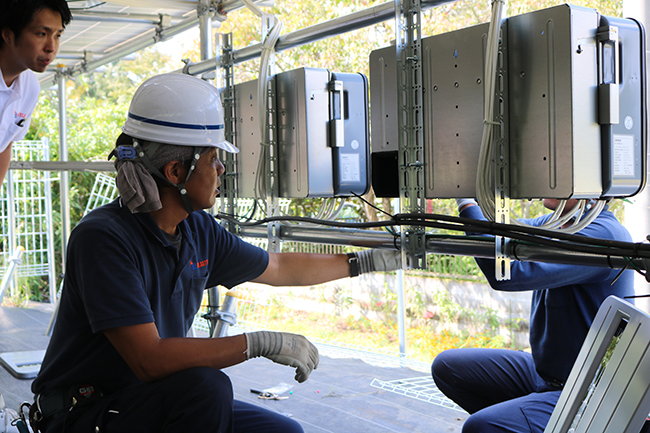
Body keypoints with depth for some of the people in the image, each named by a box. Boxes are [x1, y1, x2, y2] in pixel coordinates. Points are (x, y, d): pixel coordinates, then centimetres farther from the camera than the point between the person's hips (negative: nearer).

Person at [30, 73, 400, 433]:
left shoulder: (199, 230, -1)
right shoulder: (103, 237, -25)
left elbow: (280, 268, 16)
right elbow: (149, 359, -32)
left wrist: (361, 262, 22)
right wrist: (261, 343, -30)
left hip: (166, 402, 7)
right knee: (206, 387, -32)